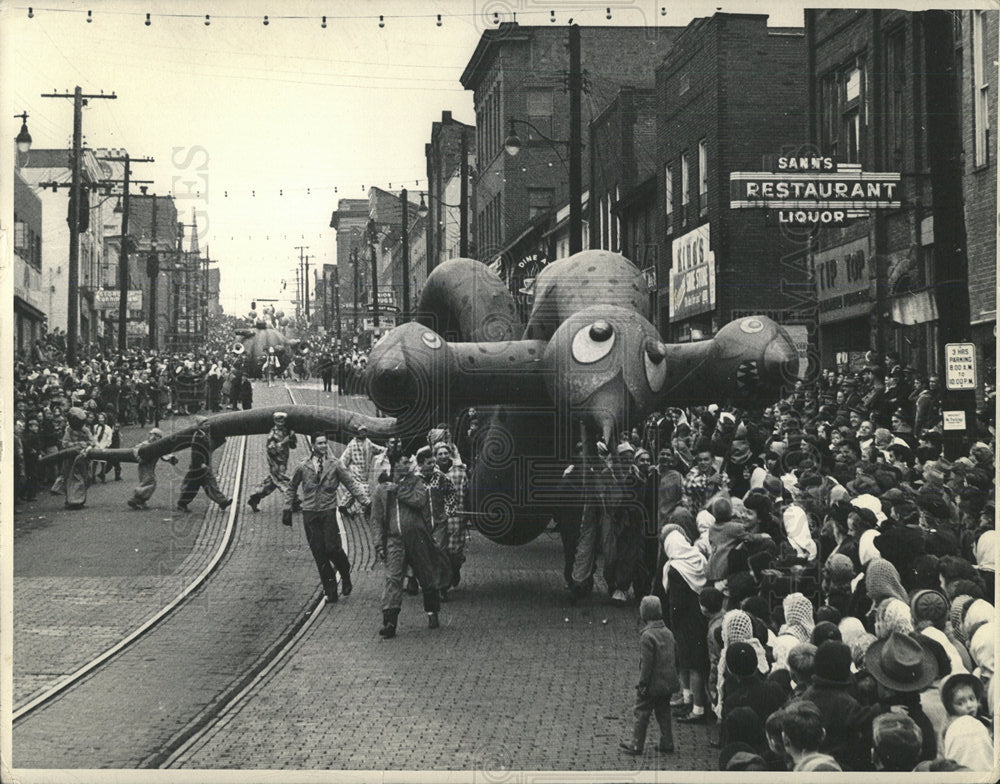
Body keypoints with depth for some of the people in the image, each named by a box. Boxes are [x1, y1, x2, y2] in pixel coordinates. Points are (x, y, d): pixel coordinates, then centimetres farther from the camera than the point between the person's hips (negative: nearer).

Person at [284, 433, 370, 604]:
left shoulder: (334, 465, 1)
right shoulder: (302, 467, 6)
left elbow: (351, 483, 1)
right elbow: (291, 488, 18)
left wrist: (365, 500, -7)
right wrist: (288, 507, 13)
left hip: (328, 512, -2)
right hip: (309, 513, 2)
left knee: (332, 548, -12)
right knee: (319, 553, 0)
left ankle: (345, 576, 17)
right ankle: (330, 591, 6)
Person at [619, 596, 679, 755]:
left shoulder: (647, 636, -20)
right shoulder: (668, 633, 4)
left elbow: (646, 663, -19)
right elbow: (675, 657, 11)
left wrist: (642, 684, -13)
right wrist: (673, 677, 22)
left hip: (652, 684, -7)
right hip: (668, 682, 7)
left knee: (642, 713, 5)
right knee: (664, 713, 16)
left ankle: (636, 745, 12)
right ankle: (667, 744, 18)